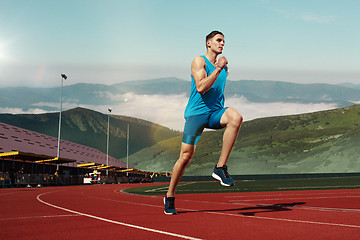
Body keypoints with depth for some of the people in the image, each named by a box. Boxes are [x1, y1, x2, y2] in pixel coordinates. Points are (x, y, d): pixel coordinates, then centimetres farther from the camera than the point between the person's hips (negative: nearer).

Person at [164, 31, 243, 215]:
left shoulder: (224, 66, 18)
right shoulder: (199, 61, -2)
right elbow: (200, 87, -17)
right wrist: (218, 69, -18)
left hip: (215, 112, 5)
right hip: (196, 113, -5)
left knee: (236, 117, -30)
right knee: (186, 156, -5)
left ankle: (220, 168, -24)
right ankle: (169, 197, 14)